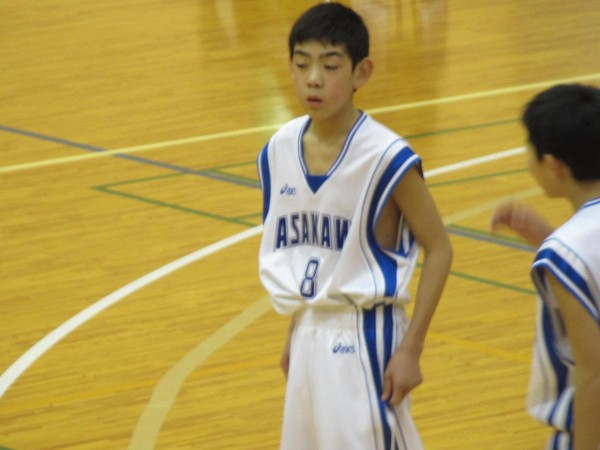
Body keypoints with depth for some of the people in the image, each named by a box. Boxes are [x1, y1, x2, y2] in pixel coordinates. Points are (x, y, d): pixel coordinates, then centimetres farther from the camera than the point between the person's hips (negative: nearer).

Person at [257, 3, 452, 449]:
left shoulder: (386, 157, -16)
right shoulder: (280, 149, 1)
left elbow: (439, 249, -10)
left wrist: (411, 349, -13)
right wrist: (296, 334, 17)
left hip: (365, 337, -6)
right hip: (310, 334, 6)